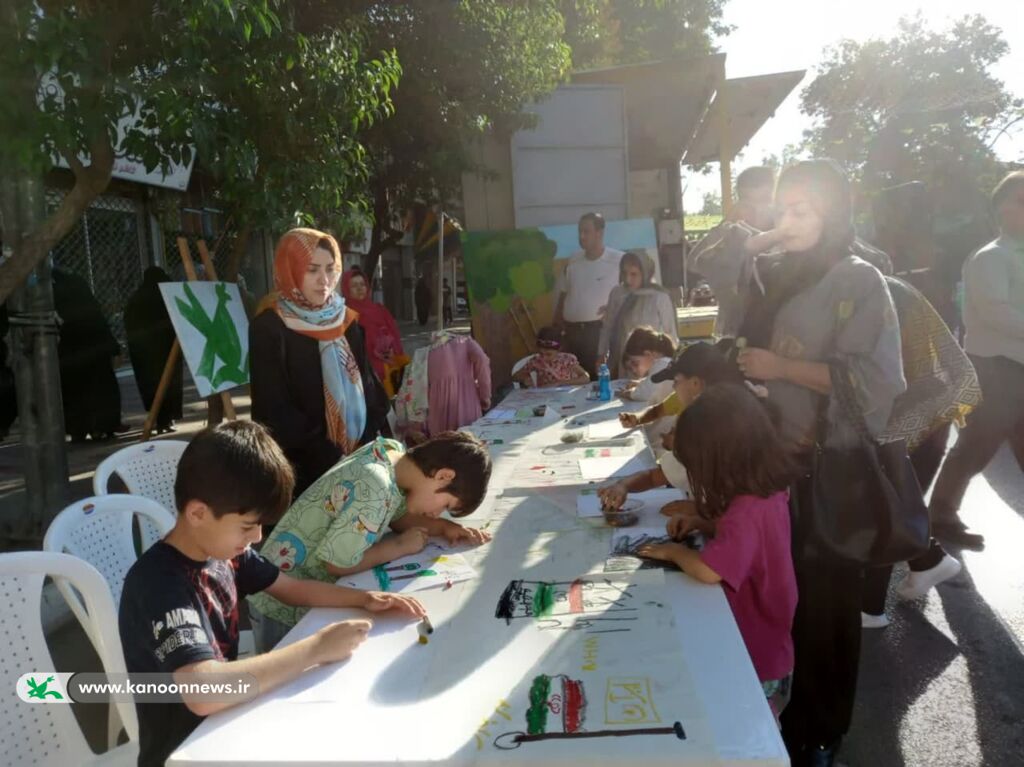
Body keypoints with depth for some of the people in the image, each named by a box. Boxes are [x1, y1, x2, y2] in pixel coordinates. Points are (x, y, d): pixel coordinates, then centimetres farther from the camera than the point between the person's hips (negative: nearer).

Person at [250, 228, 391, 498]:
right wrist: (330, 459, -16)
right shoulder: (268, 328, -9)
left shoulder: (347, 320, 7)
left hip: (359, 458, 5)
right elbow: (274, 411, -12)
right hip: (306, 469, -5)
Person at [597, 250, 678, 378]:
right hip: (619, 365, 3)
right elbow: (607, 327, 10)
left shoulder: (659, 298, -9)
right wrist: (602, 354, 12)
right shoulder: (616, 293, 1)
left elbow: (670, 335, -1)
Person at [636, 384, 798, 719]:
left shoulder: (749, 509, -32)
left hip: (753, 656, -9)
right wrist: (701, 523, 1)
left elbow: (708, 570, -39)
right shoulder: (767, 489, -3)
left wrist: (674, 551, -19)